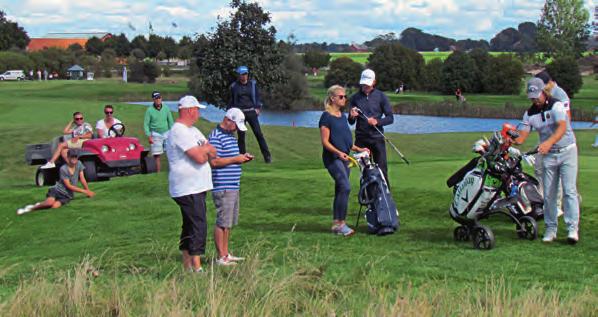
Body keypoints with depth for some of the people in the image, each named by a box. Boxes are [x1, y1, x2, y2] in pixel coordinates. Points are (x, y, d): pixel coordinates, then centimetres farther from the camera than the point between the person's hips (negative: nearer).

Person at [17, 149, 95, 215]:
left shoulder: (79, 164, 0)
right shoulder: (63, 169, -13)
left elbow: (82, 179, 5)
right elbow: (69, 186, -13)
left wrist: (88, 192, 0)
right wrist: (84, 191, -13)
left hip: (67, 195, 3)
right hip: (57, 190, -3)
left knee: (54, 206, -28)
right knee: (50, 203, -34)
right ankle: (32, 207, -6)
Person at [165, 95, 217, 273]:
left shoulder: (192, 130, 17)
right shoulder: (179, 132, -16)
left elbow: (213, 153, 13)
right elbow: (200, 158, -23)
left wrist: (201, 151, -7)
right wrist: (205, 148, -3)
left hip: (197, 188, 10)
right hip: (188, 190, -10)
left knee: (190, 225, 13)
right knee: (198, 227, -12)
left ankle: (187, 265, 19)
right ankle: (197, 268, -11)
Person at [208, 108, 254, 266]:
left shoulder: (230, 136, 18)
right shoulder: (216, 137, -13)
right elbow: (214, 162, -21)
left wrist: (243, 158, 9)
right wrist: (236, 159, -16)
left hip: (233, 186, 10)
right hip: (223, 187, -10)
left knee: (229, 223, 15)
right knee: (222, 223, -5)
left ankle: (226, 254, 23)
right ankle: (221, 257, 0)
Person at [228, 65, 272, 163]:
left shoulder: (253, 84, 6)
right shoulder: (234, 86, 7)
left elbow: (257, 96, 10)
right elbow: (232, 100, 16)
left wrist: (258, 108, -1)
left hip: (251, 112, -1)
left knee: (258, 133, -8)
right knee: (241, 136, 2)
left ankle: (267, 156, -6)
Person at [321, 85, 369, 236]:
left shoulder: (342, 116, 15)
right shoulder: (326, 116, -10)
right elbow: (325, 142, -14)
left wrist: (359, 149, 17)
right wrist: (339, 153, -26)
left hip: (344, 157, 8)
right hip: (332, 158, -8)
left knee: (340, 191, 9)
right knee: (345, 187, -19)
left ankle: (336, 223, 15)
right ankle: (340, 223, -14)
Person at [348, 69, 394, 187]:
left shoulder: (381, 96, 1)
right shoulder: (355, 98, 6)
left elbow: (390, 118, 1)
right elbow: (351, 122, 8)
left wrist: (377, 121, -17)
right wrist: (352, 116, -15)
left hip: (377, 138, -2)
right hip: (361, 138, 2)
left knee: (382, 169, -3)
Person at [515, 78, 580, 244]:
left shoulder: (556, 105, -15)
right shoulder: (529, 113, 2)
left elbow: (562, 128, -30)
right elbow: (522, 136, -3)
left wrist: (549, 142, -46)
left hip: (567, 151, -5)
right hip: (548, 155, 5)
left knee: (569, 190, -11)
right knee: (549, 194, 5)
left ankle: (573, 228, -13)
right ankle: (550, 229, 13)